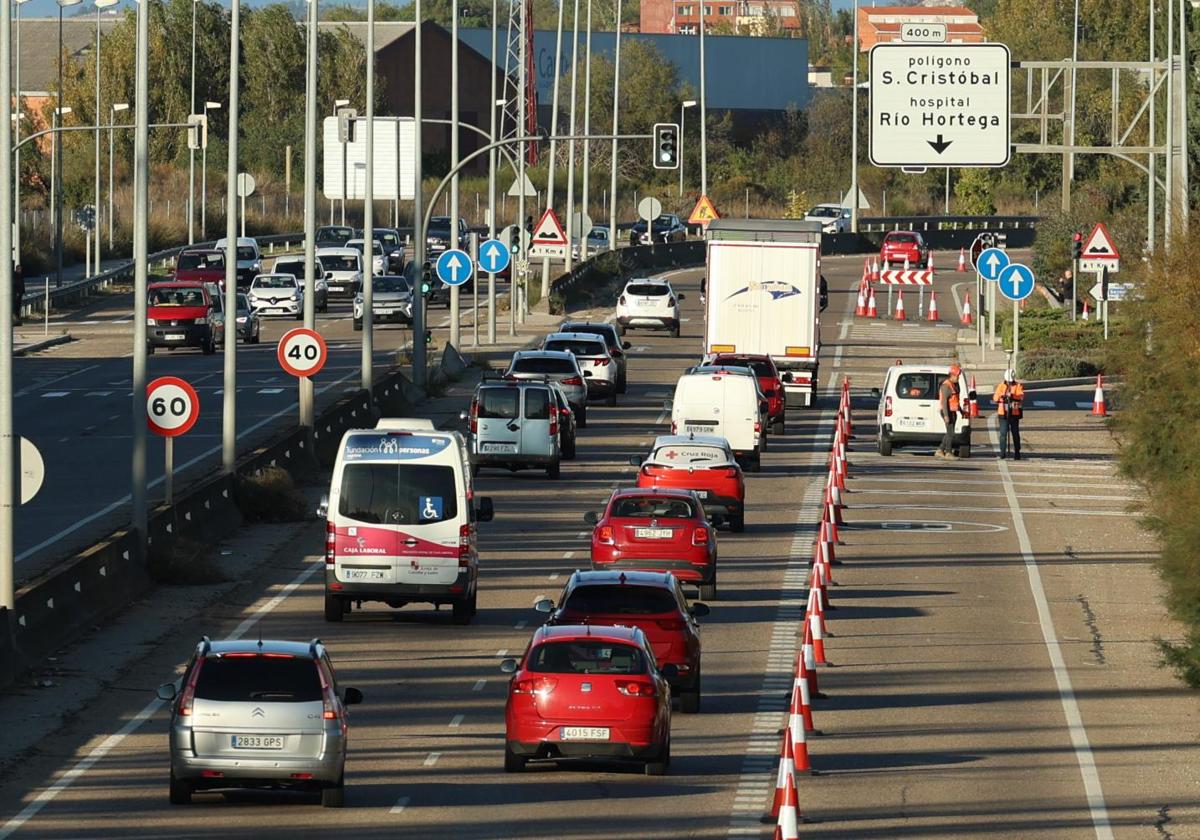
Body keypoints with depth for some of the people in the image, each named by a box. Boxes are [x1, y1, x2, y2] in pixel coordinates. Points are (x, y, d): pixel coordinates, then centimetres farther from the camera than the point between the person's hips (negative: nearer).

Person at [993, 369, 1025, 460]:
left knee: (1015, 433, 4)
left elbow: (1021, 396, -16)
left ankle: (1017, 453, 12)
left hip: (1014, 414, -1)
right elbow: (995, 398, 1)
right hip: (1003, 414, 1)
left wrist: (1012, 395, -35)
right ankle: (1002, 452, -5)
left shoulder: (1018, 386, 2)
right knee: (1003, 433, -7)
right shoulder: (1001, 386, 8)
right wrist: (1000, 396, -23)